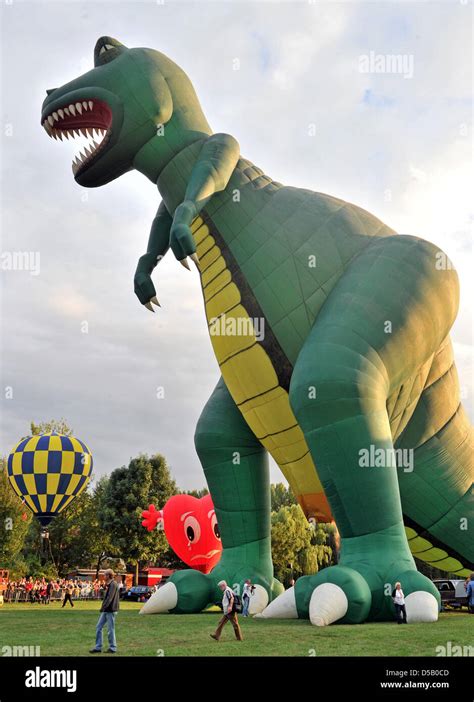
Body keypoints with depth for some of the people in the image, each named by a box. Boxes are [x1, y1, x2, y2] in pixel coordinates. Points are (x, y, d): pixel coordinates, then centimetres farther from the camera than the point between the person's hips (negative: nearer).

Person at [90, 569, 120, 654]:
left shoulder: (113, 584, -15)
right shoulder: (109, 584, 16)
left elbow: (110, 598, -20)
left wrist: (103, 607, -18)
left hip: (111, 610, -10)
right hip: (106, 610, 10)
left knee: (110, 629, -1)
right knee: (99, 627, 8)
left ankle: (112, 648, 9)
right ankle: (98, 647, 13)